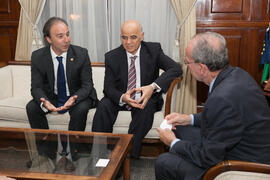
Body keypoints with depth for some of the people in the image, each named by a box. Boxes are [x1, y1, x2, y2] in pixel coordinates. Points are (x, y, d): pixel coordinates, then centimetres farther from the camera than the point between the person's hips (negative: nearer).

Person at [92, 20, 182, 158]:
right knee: (104, 105, -26)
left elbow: (176, 69, -17)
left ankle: (129, 153, -25)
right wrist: (122, 97, -32)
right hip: (121, 99, 1)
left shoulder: (153, 50, -7)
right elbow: (108, 88, -8)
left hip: (146, 99, -1)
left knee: (147, 108, -33)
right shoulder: (112, 57, -5)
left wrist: (153, 86, -33)